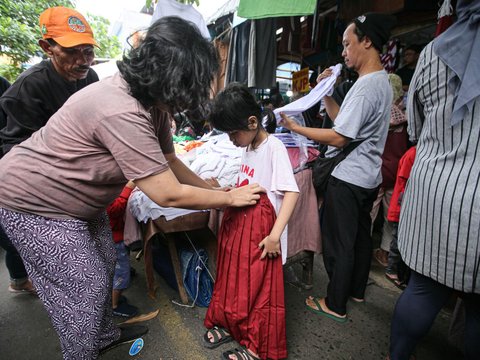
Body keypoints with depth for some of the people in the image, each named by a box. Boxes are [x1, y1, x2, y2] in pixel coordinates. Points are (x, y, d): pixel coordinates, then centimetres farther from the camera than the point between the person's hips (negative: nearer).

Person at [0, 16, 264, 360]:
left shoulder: (152, 102, -7)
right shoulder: (121, 113, -37)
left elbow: (170, 162, 3)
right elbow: (168, 194, -32)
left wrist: (215, 190, 0)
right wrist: (229, 198, -19)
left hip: (79, 198, 9)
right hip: (34, 203, -9)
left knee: (104, 266, 19)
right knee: (86, 288, 2)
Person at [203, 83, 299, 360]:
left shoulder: (274, 148, -16)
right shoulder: (248, 148, 9)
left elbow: (291, 193, -22)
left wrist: (275, 235, -25)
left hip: (260, 229, -8)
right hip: (237, 222, 8)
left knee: (259, 286, 8)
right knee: (233, 277, 20)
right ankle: (230, 324, 44)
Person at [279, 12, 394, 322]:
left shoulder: (367, 86, -20)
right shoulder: (381, 81, 13)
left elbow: (339, 138, -22)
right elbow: (343, 119, 14)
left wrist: (296, 128, -15)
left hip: (349, 180, -10)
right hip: (368, 177, 10)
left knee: (339, 244, 2)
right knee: (360, 236, 20)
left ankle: (336, 306, 19)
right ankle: (357, 291, 39)